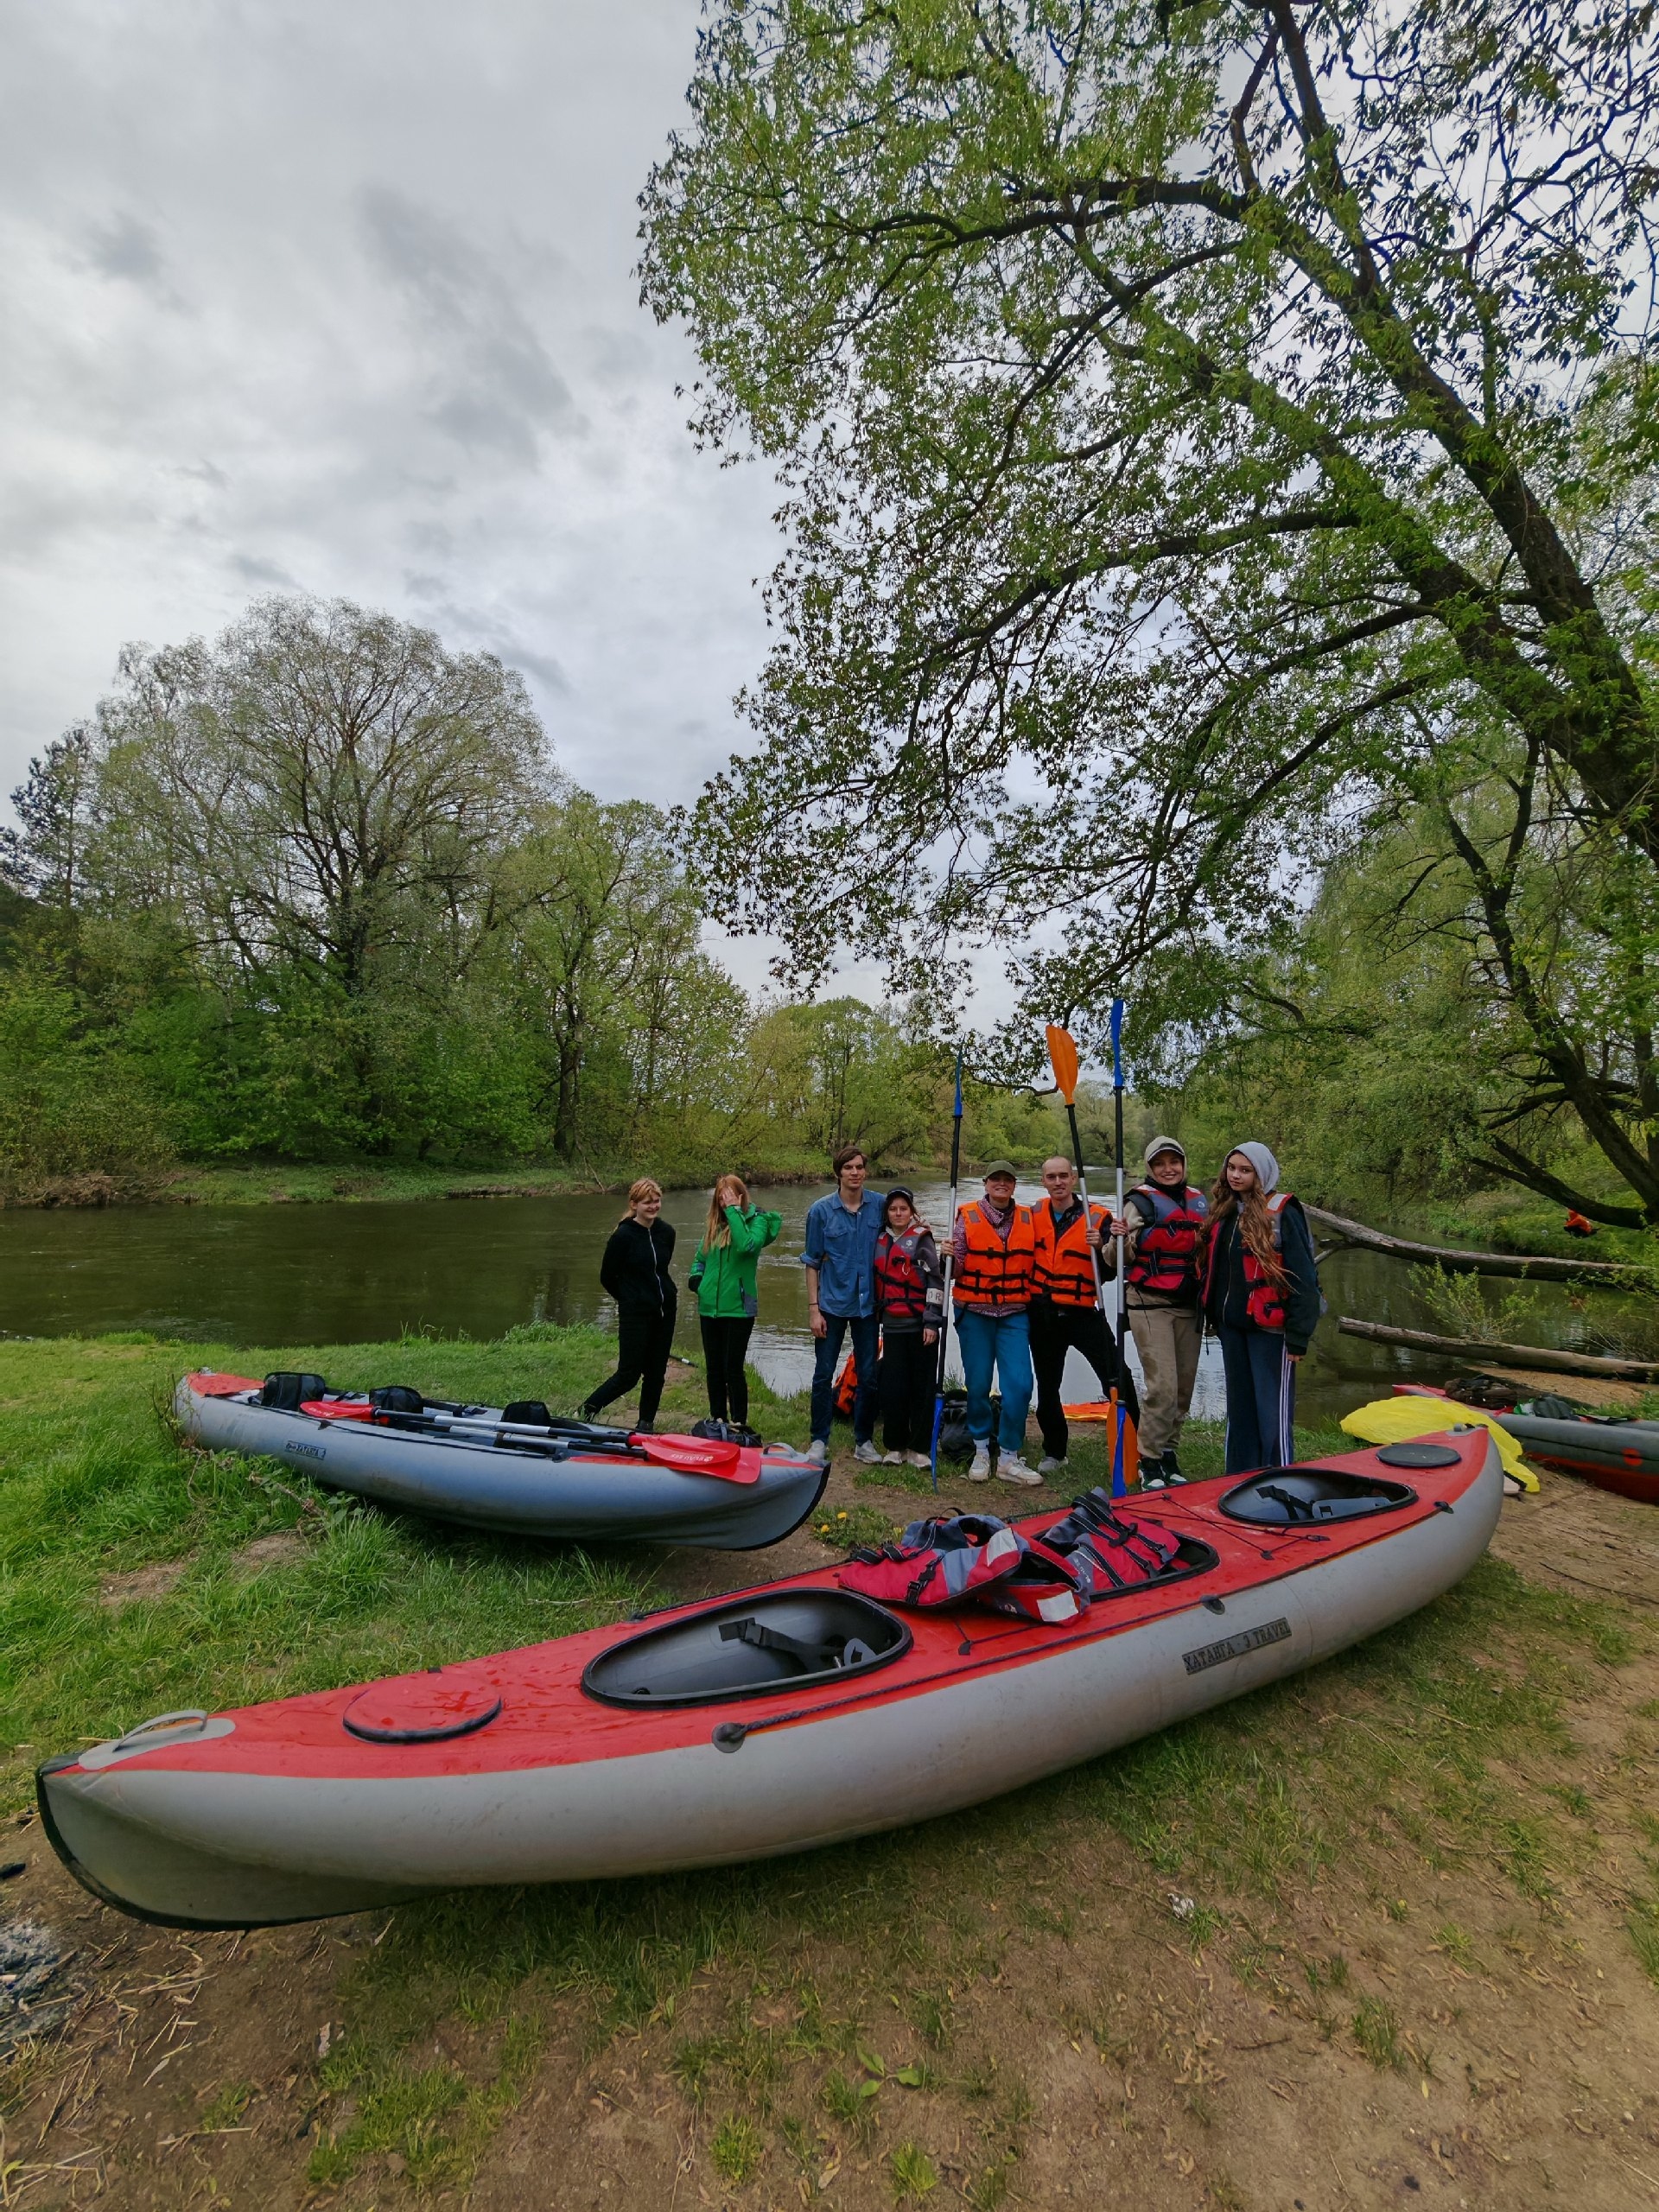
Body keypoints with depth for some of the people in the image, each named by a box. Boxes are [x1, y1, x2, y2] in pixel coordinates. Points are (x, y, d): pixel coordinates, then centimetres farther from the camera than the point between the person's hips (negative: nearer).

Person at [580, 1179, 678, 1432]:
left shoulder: (666, 1232, 2)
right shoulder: (623, 1235, -14)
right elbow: (607, 1276, -3)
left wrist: (666, 1294, 12)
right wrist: (630, 1300, 7)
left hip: (665, 1311, 5)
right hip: (635, 1314, -5)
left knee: (656, 1372, 11)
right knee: (629, 1374, -2)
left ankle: (646, 1425, 25)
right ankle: (587, 1410, 19)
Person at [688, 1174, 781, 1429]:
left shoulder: (757, 1219, -7)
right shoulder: (715, 1224, 9)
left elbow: (748, 1245, -28)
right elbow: (701, 1258, 19)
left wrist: (734, 1210, -23)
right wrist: (696, 1274, -2)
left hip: (738, 1309, -5)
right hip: (709, 1307, 5)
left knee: (733, 1369, 1)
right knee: (714, 1368, 15)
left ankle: (739, 1424, 15)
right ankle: (717, 1420, 29)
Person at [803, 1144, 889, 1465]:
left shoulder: (879, 1205, -4)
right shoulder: (821, 1210, -7)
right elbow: (812, 1262, -2)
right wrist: (813, 1308, -5)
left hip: (867, 1302, 1)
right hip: (832, 1303, -1)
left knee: (868, 1375, 9)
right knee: (823, 1374, 7)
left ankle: (864, 1441, 24)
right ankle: (819, 1440, 22)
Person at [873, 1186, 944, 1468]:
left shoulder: (921, 1238, -1)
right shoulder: (880, 1241, 13)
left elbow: (935, 1281, -6)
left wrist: (932, 1322, -11)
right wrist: (875, 1314, 18)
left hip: (920, 1325, -3)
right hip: (892, 1325, 4)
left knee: (922, 1386, 2)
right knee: (892, 1387, 1)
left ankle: (919, 1448, 14)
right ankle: (895, 1446, 16)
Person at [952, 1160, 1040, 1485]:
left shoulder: (1028, 1219, 6)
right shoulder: (968, 1217, -1)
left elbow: (1035, 1265, 13)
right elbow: (956, 1269, -2)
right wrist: (949, 1256, -22)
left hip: (1015, 1314, 2)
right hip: (975, 1312, -2)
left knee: (1019, 1385, -5)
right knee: (978, 1385, 4)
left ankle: (1009, 1459, 10)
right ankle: (981, 1452, 24)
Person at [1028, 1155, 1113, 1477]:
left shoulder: (1097, 1217, -6)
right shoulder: (1033, 1216, 2)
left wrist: (1099, 1247, -26)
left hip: (1083, 1313, -3)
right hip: (1042, 1314, 3)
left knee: (1116, 1382, -12)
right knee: (1047, 1387, 14)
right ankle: (1054, 1453, 32)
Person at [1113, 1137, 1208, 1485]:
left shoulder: (1199, 1201, 12)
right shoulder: (1140, 1201, -5)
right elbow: (1122, 1258, -9)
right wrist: (1120, 1239, -29)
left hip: (1189, 1306, 6)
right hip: (1150, 1304, -6)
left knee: (1184, 1385, 9)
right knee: (1162, 1385, -11)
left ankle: (1168, 1453, 24)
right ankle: (1150, 1461, 2)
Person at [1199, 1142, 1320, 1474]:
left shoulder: (1282, 1213, -12)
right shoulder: (1224, 1211, 9)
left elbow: (1302, 1278, -14)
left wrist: (1298, 1336, -15)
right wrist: (1214, 1315, 13)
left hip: (1269, 1327, -7)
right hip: (1231, 1325, 7)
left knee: (1273, 1410, 0)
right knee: (1239, 1407, 16)